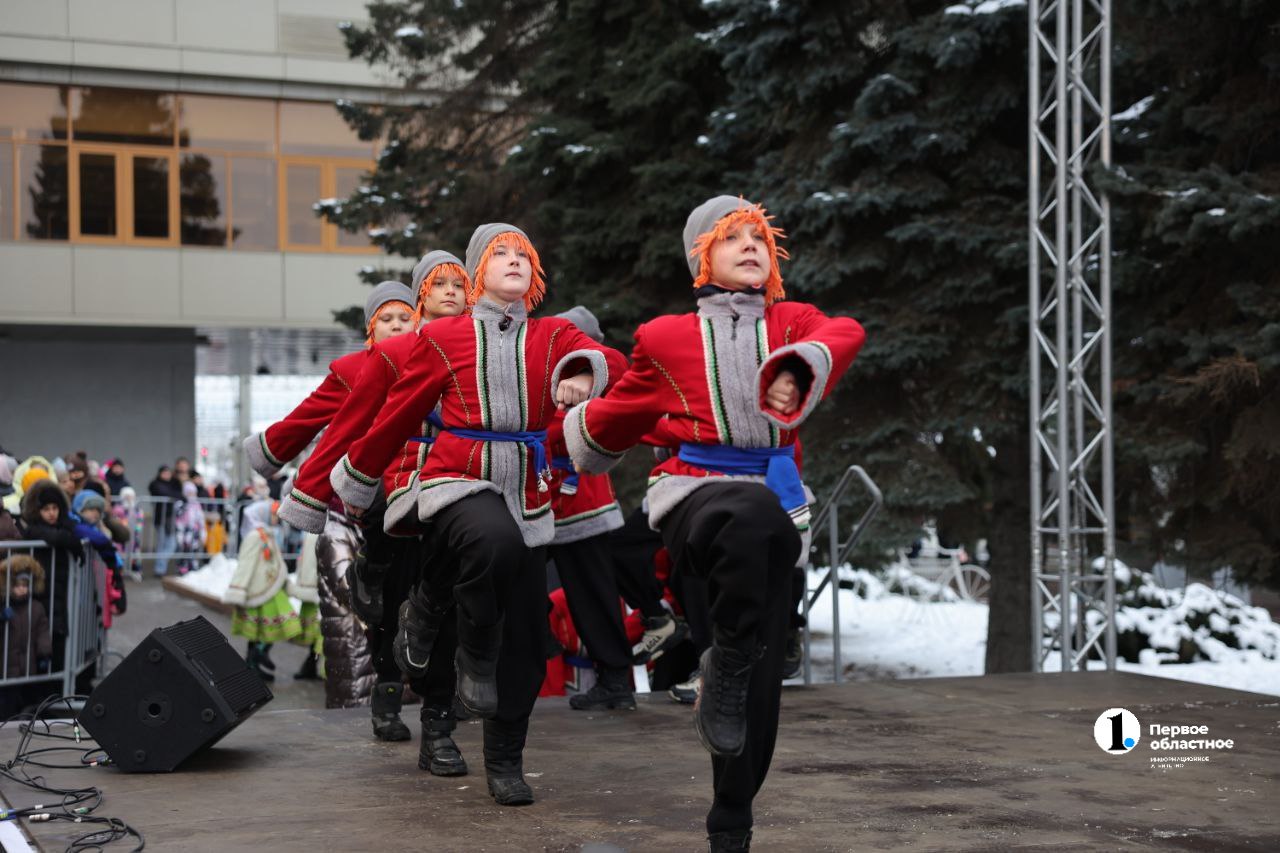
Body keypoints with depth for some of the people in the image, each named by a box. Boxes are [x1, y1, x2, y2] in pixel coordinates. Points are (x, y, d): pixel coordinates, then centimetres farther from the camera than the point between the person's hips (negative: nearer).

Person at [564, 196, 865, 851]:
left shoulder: (792, 322, 11)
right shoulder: (666, 338, 9)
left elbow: (844, 334, -12)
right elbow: (618, 416, 25)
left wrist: (798, 370, -32)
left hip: (774, 512, 3)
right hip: (694, 495, -3)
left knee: (761, 685, 0)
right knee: (754, 512, -40)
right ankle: (724, 668, -24)